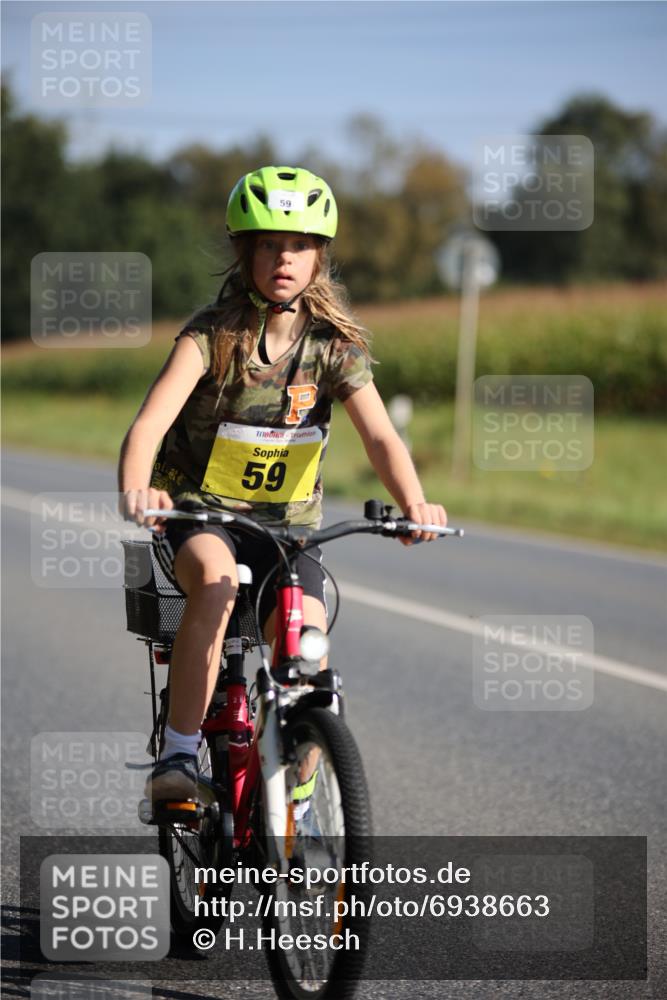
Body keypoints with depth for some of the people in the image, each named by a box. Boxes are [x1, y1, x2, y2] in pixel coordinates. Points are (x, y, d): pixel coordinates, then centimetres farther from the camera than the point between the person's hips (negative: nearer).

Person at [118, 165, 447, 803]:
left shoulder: (334, 345, -5)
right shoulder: (211, 335, -13)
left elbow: (380, 437, -18)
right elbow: (149, 422, -27)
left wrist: (414, 504, -40)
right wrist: (135, 491, -49)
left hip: (287, 526, 2)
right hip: (196, 513, -2)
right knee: (215, 577, -37)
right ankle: (176, 760, -30)